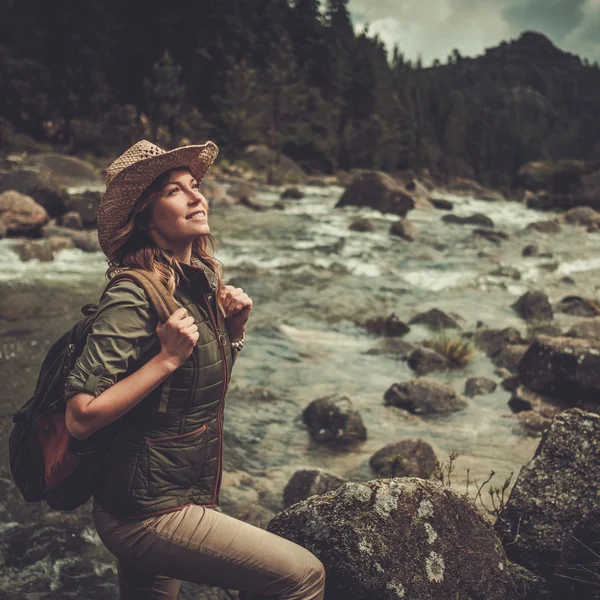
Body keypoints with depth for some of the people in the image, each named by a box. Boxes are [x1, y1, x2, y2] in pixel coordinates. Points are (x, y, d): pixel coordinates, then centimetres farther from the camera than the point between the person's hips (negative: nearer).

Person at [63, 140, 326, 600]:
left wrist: (233, 330, 0)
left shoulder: (203, 278, 4)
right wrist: (168, 356, -26)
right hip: (147, 511, -8)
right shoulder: (132, 296, -21)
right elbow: (81, 417, -23)